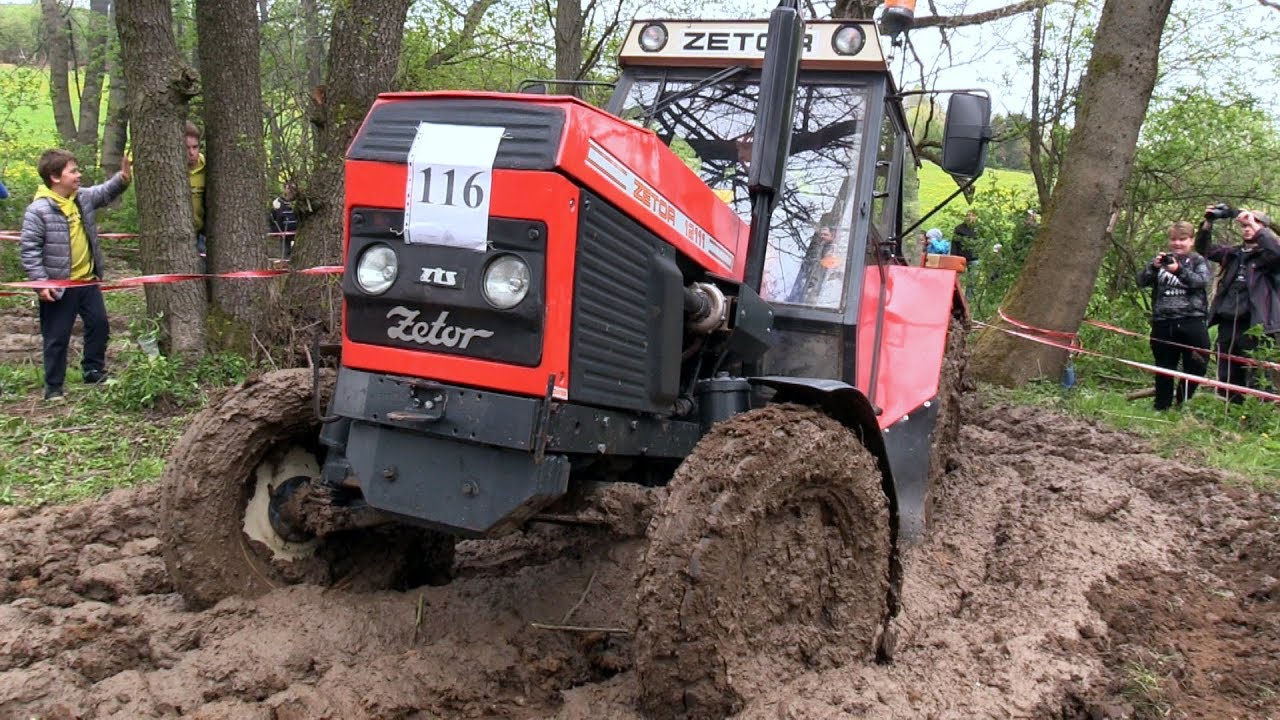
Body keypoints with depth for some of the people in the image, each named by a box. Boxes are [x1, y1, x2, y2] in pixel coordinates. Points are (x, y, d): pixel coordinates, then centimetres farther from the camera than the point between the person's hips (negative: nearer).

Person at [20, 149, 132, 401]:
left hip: (88, 281, 7)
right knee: (57, 338, 4)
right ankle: (53, 387, 17)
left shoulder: (83, 197, 1)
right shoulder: (39, 210, -18)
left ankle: (94, 372, 32)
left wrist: (122, 179, -4)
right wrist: (41, 282, -20)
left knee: (99, 325, 15)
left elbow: (106, 192, 17)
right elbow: (29, 249, -15)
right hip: (58, 286, -6)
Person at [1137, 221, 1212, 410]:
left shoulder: (1198, 261, 8)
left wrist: (1179, 270, -27)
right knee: (1164, 368, 9)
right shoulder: (1161, 260, 13)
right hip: (1163, 322, 2)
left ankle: (1183, 405, 10)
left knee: (1196, 367, -3)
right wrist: (1153, 266, -18)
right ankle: (1162, 407, 17)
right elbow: (1141, 281, 1)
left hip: (1191, 322, -2)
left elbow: (1201, 281, -12)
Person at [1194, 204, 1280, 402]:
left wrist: (1254, 224, -18)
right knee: (1227, 376, 12)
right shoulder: (1233, 253, 17)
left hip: (1256, 324, -6)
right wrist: (1208, 223, 4)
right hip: (1227, 322, 6)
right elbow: (1204, 249, 18)